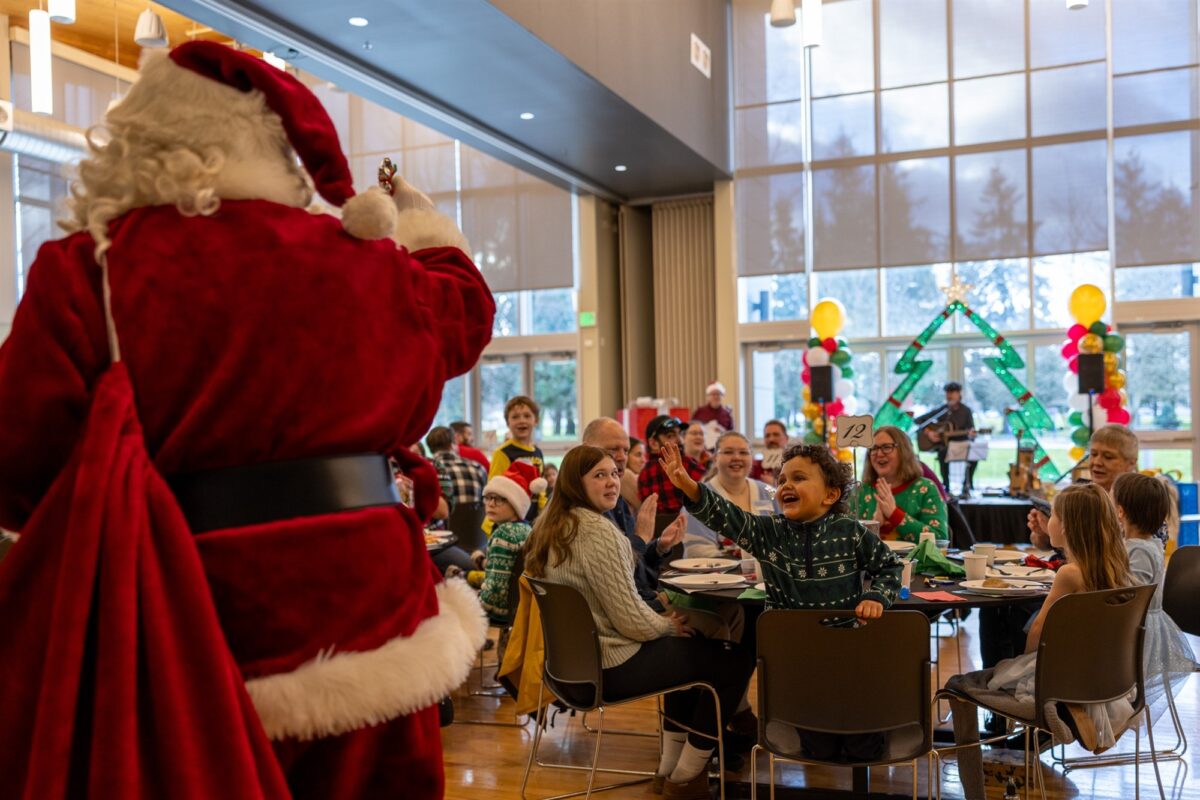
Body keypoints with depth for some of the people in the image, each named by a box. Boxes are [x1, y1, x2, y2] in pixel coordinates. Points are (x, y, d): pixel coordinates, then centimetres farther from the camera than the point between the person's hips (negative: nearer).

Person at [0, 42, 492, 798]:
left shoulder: (88, 271, -7)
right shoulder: (358, 261, -1)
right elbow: (463, 312, 19)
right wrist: (422, 222, 37)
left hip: (174, 626, -1)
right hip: (358, 591, 2)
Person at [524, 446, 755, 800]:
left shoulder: (551, 524, 6)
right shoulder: (597, 531, -24)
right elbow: (631, 620, -23)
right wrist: (670, 626, -3)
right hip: (609, 666, -10)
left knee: (696, 647, 29)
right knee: (736, 661, 2)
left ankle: (670, 763, 33)